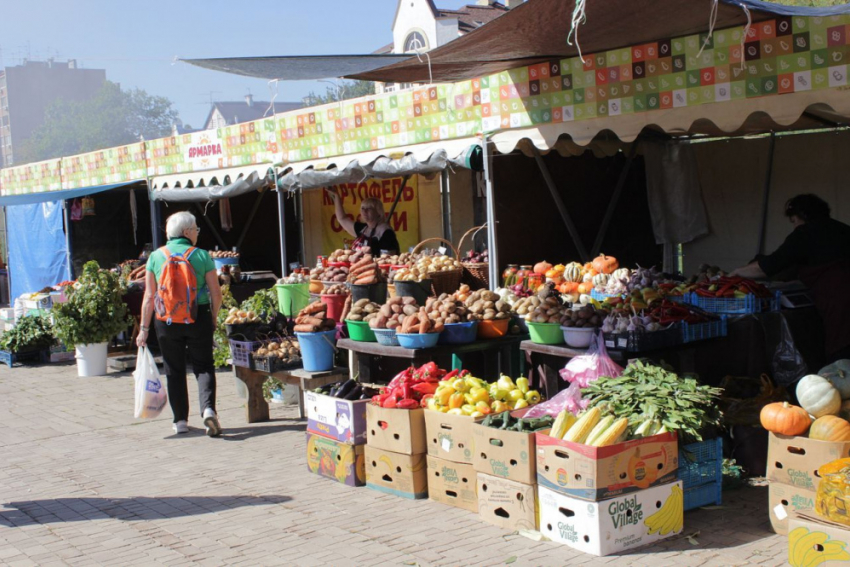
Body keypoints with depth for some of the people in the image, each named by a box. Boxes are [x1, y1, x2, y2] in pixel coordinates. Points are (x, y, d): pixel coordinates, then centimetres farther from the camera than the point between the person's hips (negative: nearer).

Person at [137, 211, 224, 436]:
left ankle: (180, 420, 15)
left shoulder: (156, 256, 2)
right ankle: (208, 409, -13)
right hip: (198, 317, -1)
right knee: (203, 366, 7)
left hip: (167, 321, 1)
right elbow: (216, 294, -3)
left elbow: (149, 297, 0)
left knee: (174, 371, 11)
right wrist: (213, 320, 12)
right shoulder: (201, 255, -2)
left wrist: (144, 329, 5)